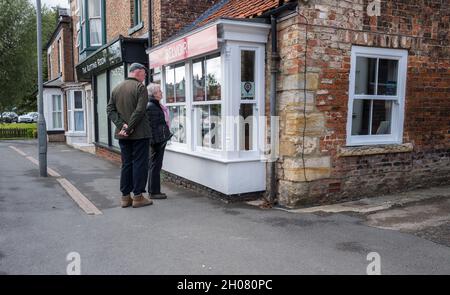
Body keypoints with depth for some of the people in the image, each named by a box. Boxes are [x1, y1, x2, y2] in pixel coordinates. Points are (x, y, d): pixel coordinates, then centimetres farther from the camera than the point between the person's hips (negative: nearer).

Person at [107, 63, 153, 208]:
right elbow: (140, 111, -18)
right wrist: (129, 128, -15)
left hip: (122, 135, 6)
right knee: (140, 164, 1)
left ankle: (125, 197, 15)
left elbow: (110, 109, 6)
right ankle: (137, 197, 4)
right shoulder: (140, 87, -8)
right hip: (139, 133, -6)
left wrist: (121, 125, -4)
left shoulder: (116, 88, 12)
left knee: (126, 164, 12)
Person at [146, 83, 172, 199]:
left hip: (161, 139, 10)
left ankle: (154, 190, 23)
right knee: (155, 165, -4)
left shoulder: (157, 105, 16)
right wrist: (155, 141, -21)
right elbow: (151, 125, -20)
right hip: (157, 140, -10)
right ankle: (154, 192, 4)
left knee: (155, 165, 14)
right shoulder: (151, 106, -16)